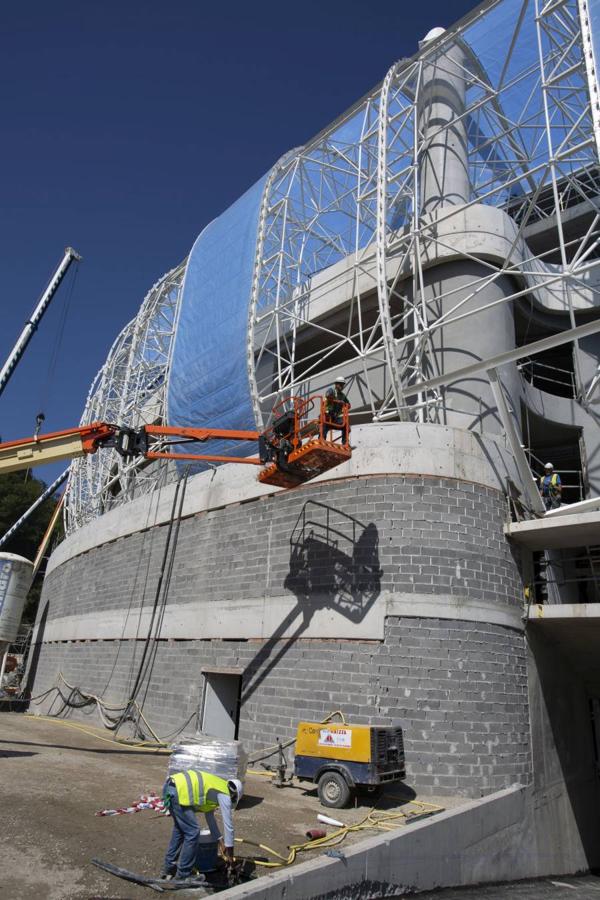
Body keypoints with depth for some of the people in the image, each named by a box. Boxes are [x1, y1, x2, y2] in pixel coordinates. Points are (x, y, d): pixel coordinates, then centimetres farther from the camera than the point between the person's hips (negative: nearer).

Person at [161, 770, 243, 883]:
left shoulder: (216, 786, 32)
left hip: (170, 785, 10)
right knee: (192, 832, 1)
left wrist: (222, 842, 41)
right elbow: (228, 824, 10)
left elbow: (210, 816, 39)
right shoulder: (225, 794, 9)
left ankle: (169, 868, 36)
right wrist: (230, 851, 21)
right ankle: (183, 876, 13)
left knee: (179, 828, 27)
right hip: (179, 791, -10)